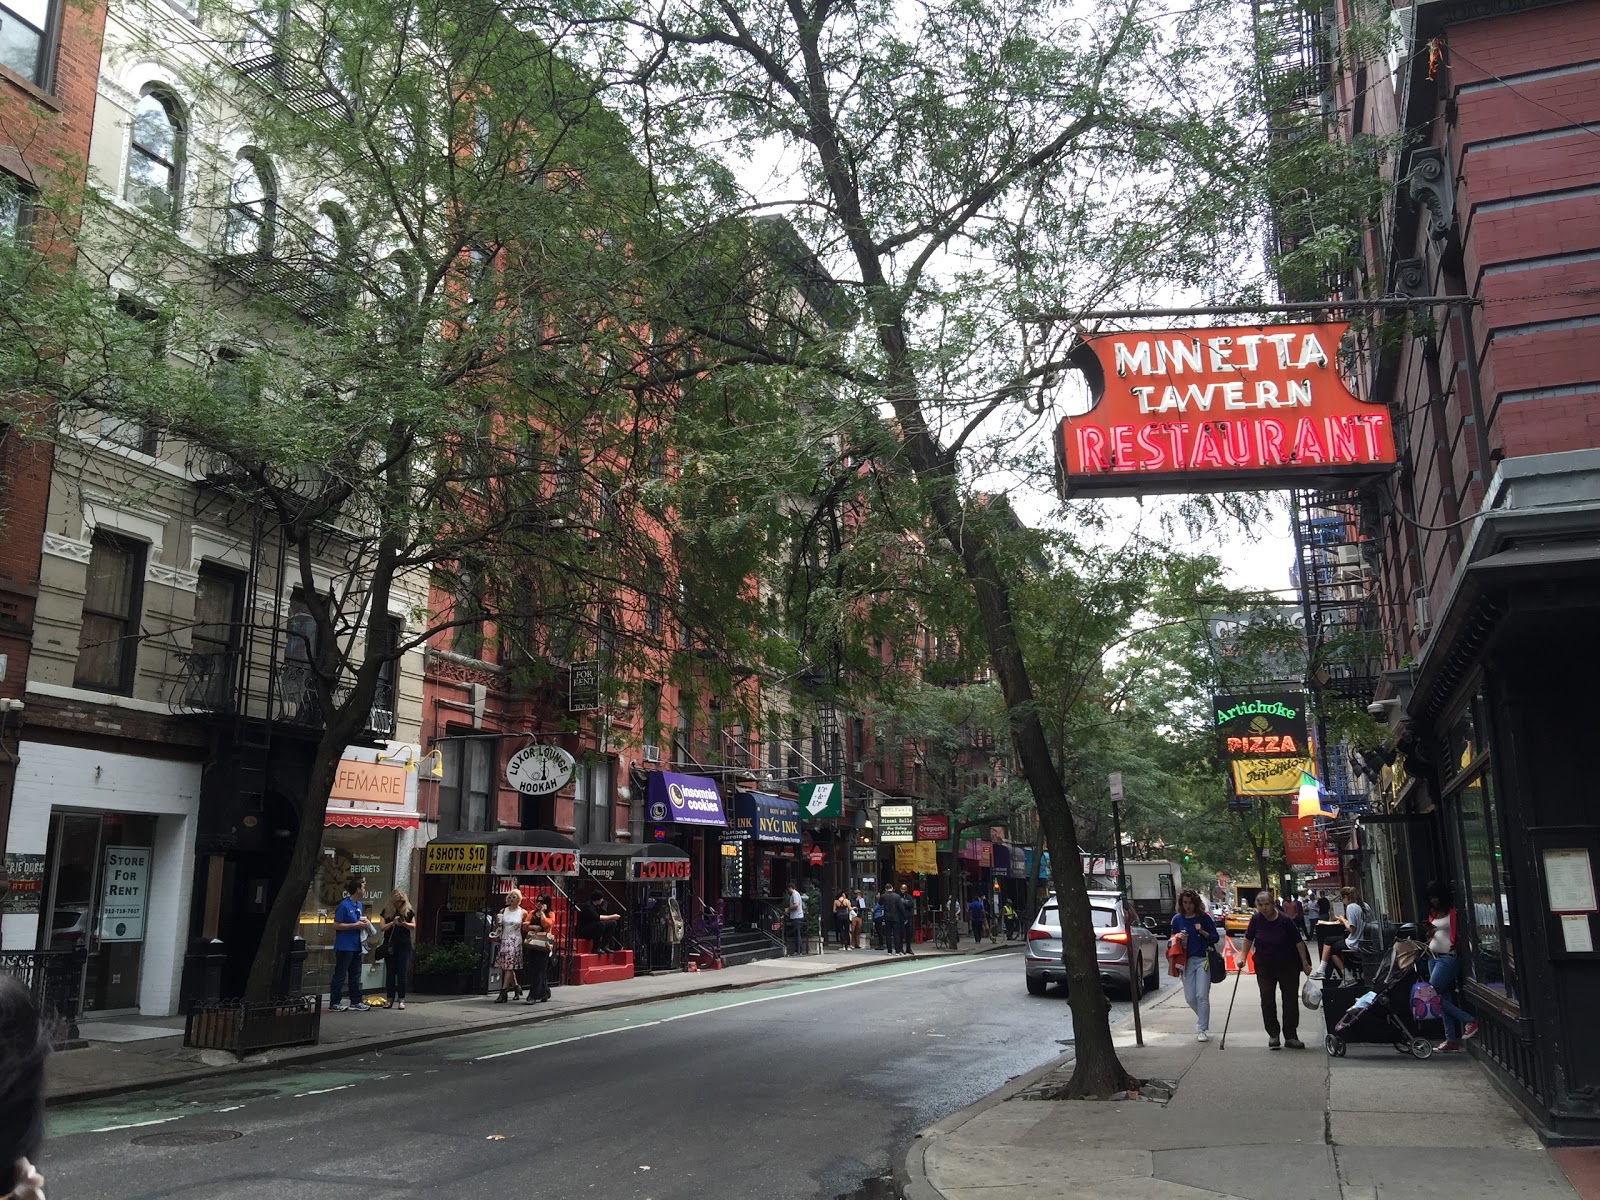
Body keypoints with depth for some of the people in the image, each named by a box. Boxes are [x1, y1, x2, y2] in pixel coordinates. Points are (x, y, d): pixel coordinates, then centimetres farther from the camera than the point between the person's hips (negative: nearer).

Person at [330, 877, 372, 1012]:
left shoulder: (359, 905, 12)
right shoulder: (344, 905, -14)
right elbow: (336, 925, -16)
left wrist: (363, 923, 3)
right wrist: (356, 925, -18)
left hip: (356, 945, 9)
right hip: (344, 946, -9)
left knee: (355, 975, 12)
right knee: (340, 975, -1)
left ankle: (356, 1002, 17)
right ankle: (334, 1003, 7)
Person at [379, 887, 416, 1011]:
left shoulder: (408, 911, 5)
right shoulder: (386, 911, 6)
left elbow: (414, 926, 4)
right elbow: (382, 927, 0)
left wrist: (404, 923, -14)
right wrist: (393, 923, -16)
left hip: (404, 945, -1)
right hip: (390, 945, 1)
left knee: (402, 972, -2)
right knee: (390, 972, 5)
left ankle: (401, 999, 2)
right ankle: (390, 998, 12)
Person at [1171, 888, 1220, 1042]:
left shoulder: (1204, 917, -3)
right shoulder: (1177, 919, 5)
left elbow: (1215, 937, 1)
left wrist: (1203, 932, -16)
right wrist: (1178, 937, -8)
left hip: (1203, 960, -3)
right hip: (1187, 961, 3)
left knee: (1202, 995, -8)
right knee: (1190, 998, 5)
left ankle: (1201, 1029, -1)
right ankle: (1203, 1018, 32)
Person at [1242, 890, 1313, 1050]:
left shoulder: (1285, 921, -17)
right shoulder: (1256, 919, -9)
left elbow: (1299, 942, -8)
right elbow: (1248, 939, 5)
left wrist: (1305, 963, -7)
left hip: (1288, 966, -2)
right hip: (1264, 967, 2)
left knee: (1291, 1000, 2)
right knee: (1267, 1000, 2)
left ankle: (1290, 1036, 11)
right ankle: (1273, 1035, 12)